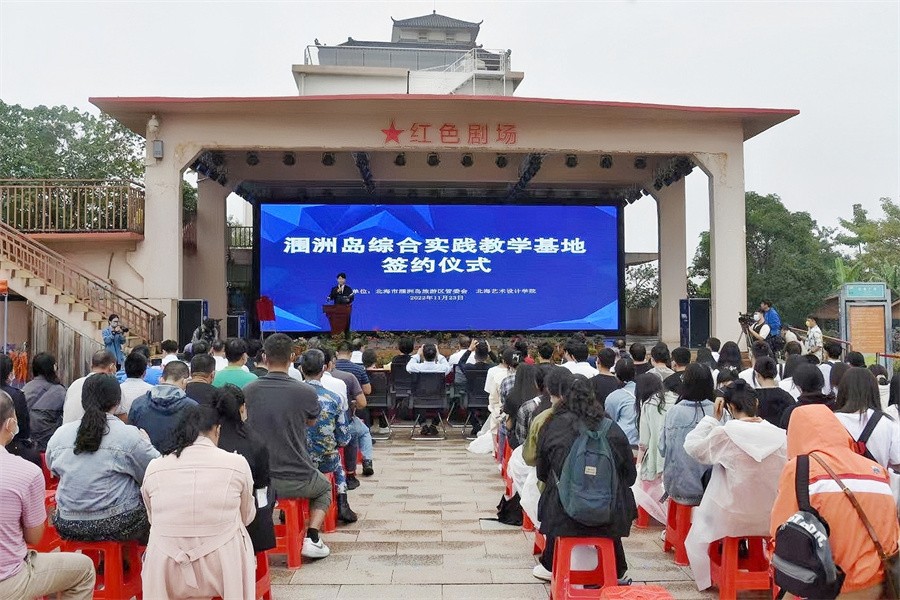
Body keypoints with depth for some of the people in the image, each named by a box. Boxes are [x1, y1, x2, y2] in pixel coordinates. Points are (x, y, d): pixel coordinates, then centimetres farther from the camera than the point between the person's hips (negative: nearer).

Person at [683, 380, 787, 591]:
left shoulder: (724, 434, -21)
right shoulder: (780, 435, -12)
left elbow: (692, 447, -6)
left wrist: (713, 418, -4)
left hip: (732, 519, -3)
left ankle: (707, 578, 30)